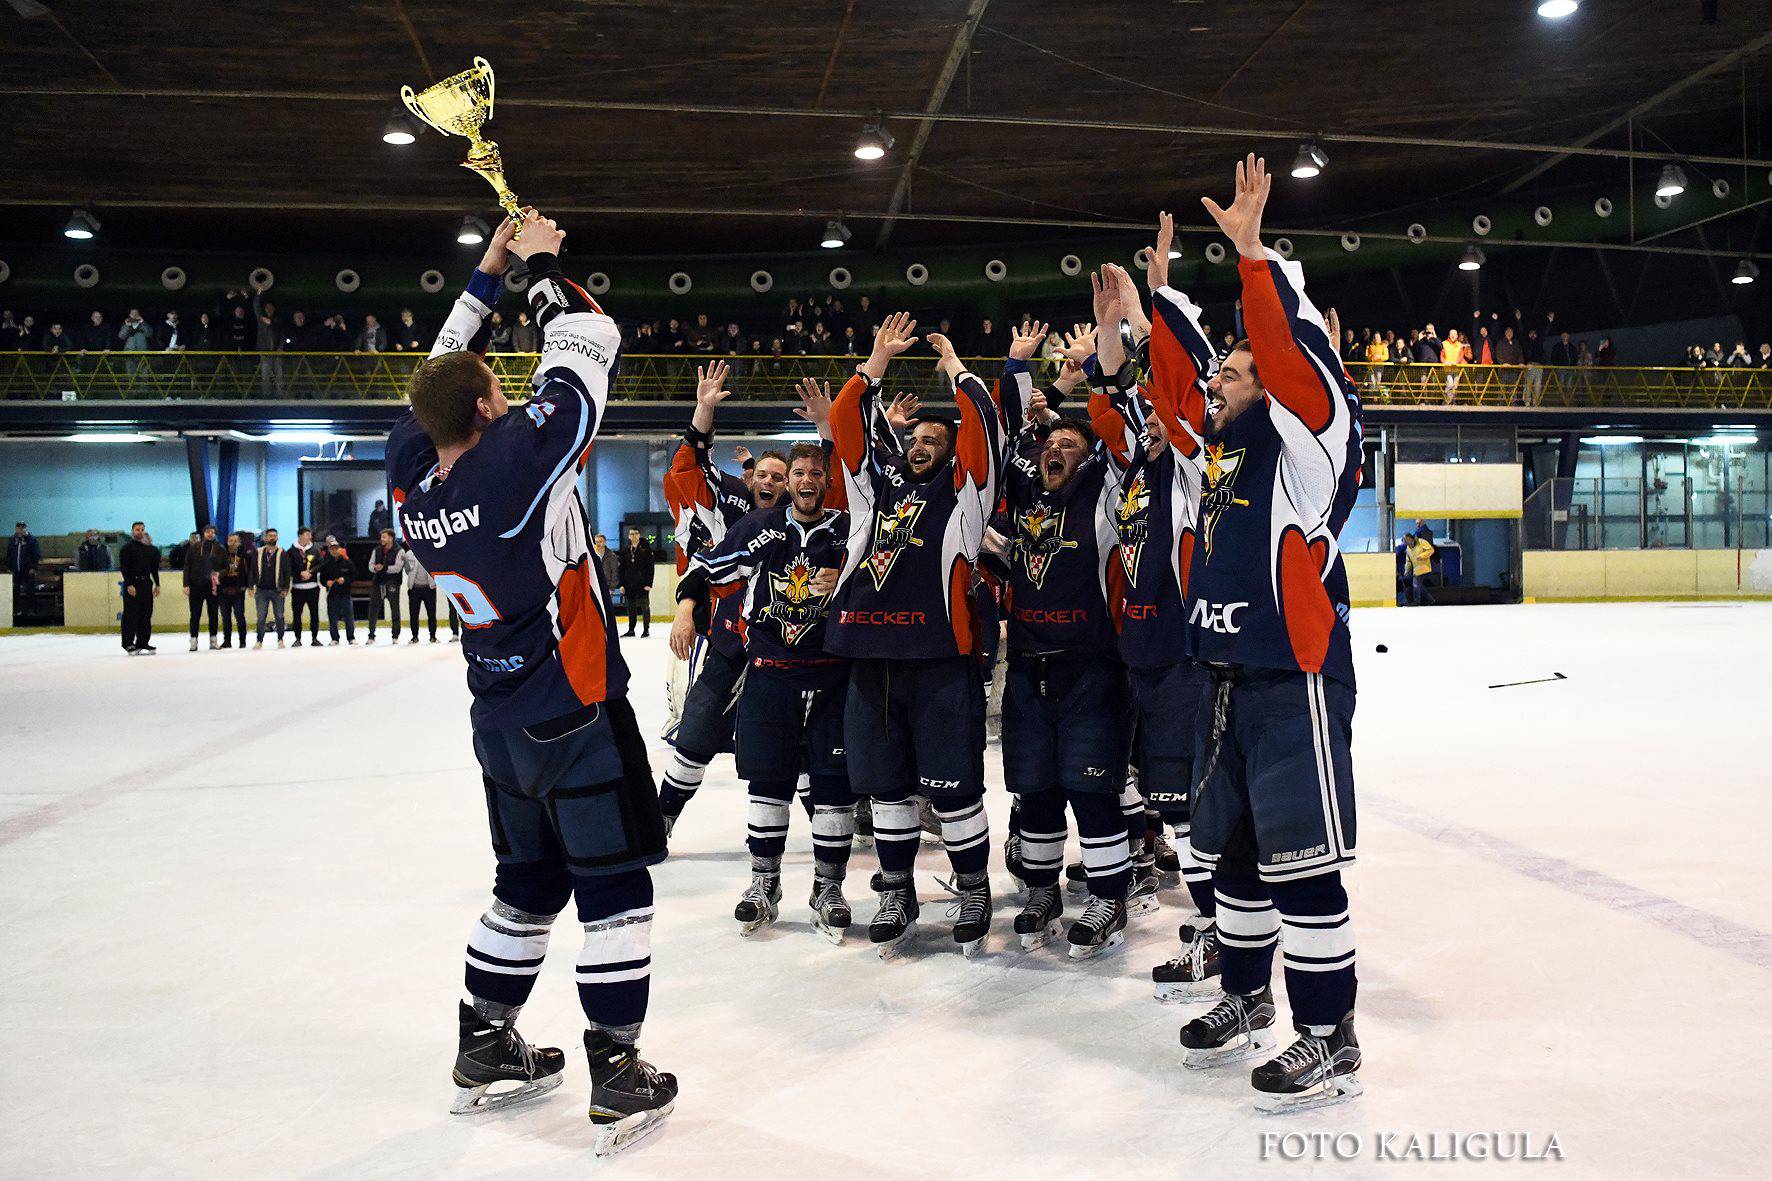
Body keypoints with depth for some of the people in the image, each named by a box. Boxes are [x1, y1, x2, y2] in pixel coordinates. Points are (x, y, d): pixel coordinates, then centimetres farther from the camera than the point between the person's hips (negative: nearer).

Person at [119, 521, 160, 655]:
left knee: (146, 614, 6)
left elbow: (154, 567, 20)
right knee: (131, 614, -6)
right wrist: (129, 585, -17)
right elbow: (123, 567, -10)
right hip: (132, 585, -6)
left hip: (146, 584, 6)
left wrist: (157, 584, 14)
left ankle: (143, 642, 12)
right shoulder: (128, 547, -3)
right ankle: (128, 643, -2)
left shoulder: (149, 549, 16)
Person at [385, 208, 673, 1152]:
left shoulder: (411, 477, -2)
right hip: (576, 719, -7)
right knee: (612, 887, 2)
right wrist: (543, 269, 6)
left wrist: (488, 273, 18)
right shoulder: (517, 457, -20)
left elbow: (443, 370, 15)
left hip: (499, 722, 7)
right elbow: (587, 351, -11)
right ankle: (617, 1078, 7)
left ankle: (485, 1048, 30)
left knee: (528, 882, 20)